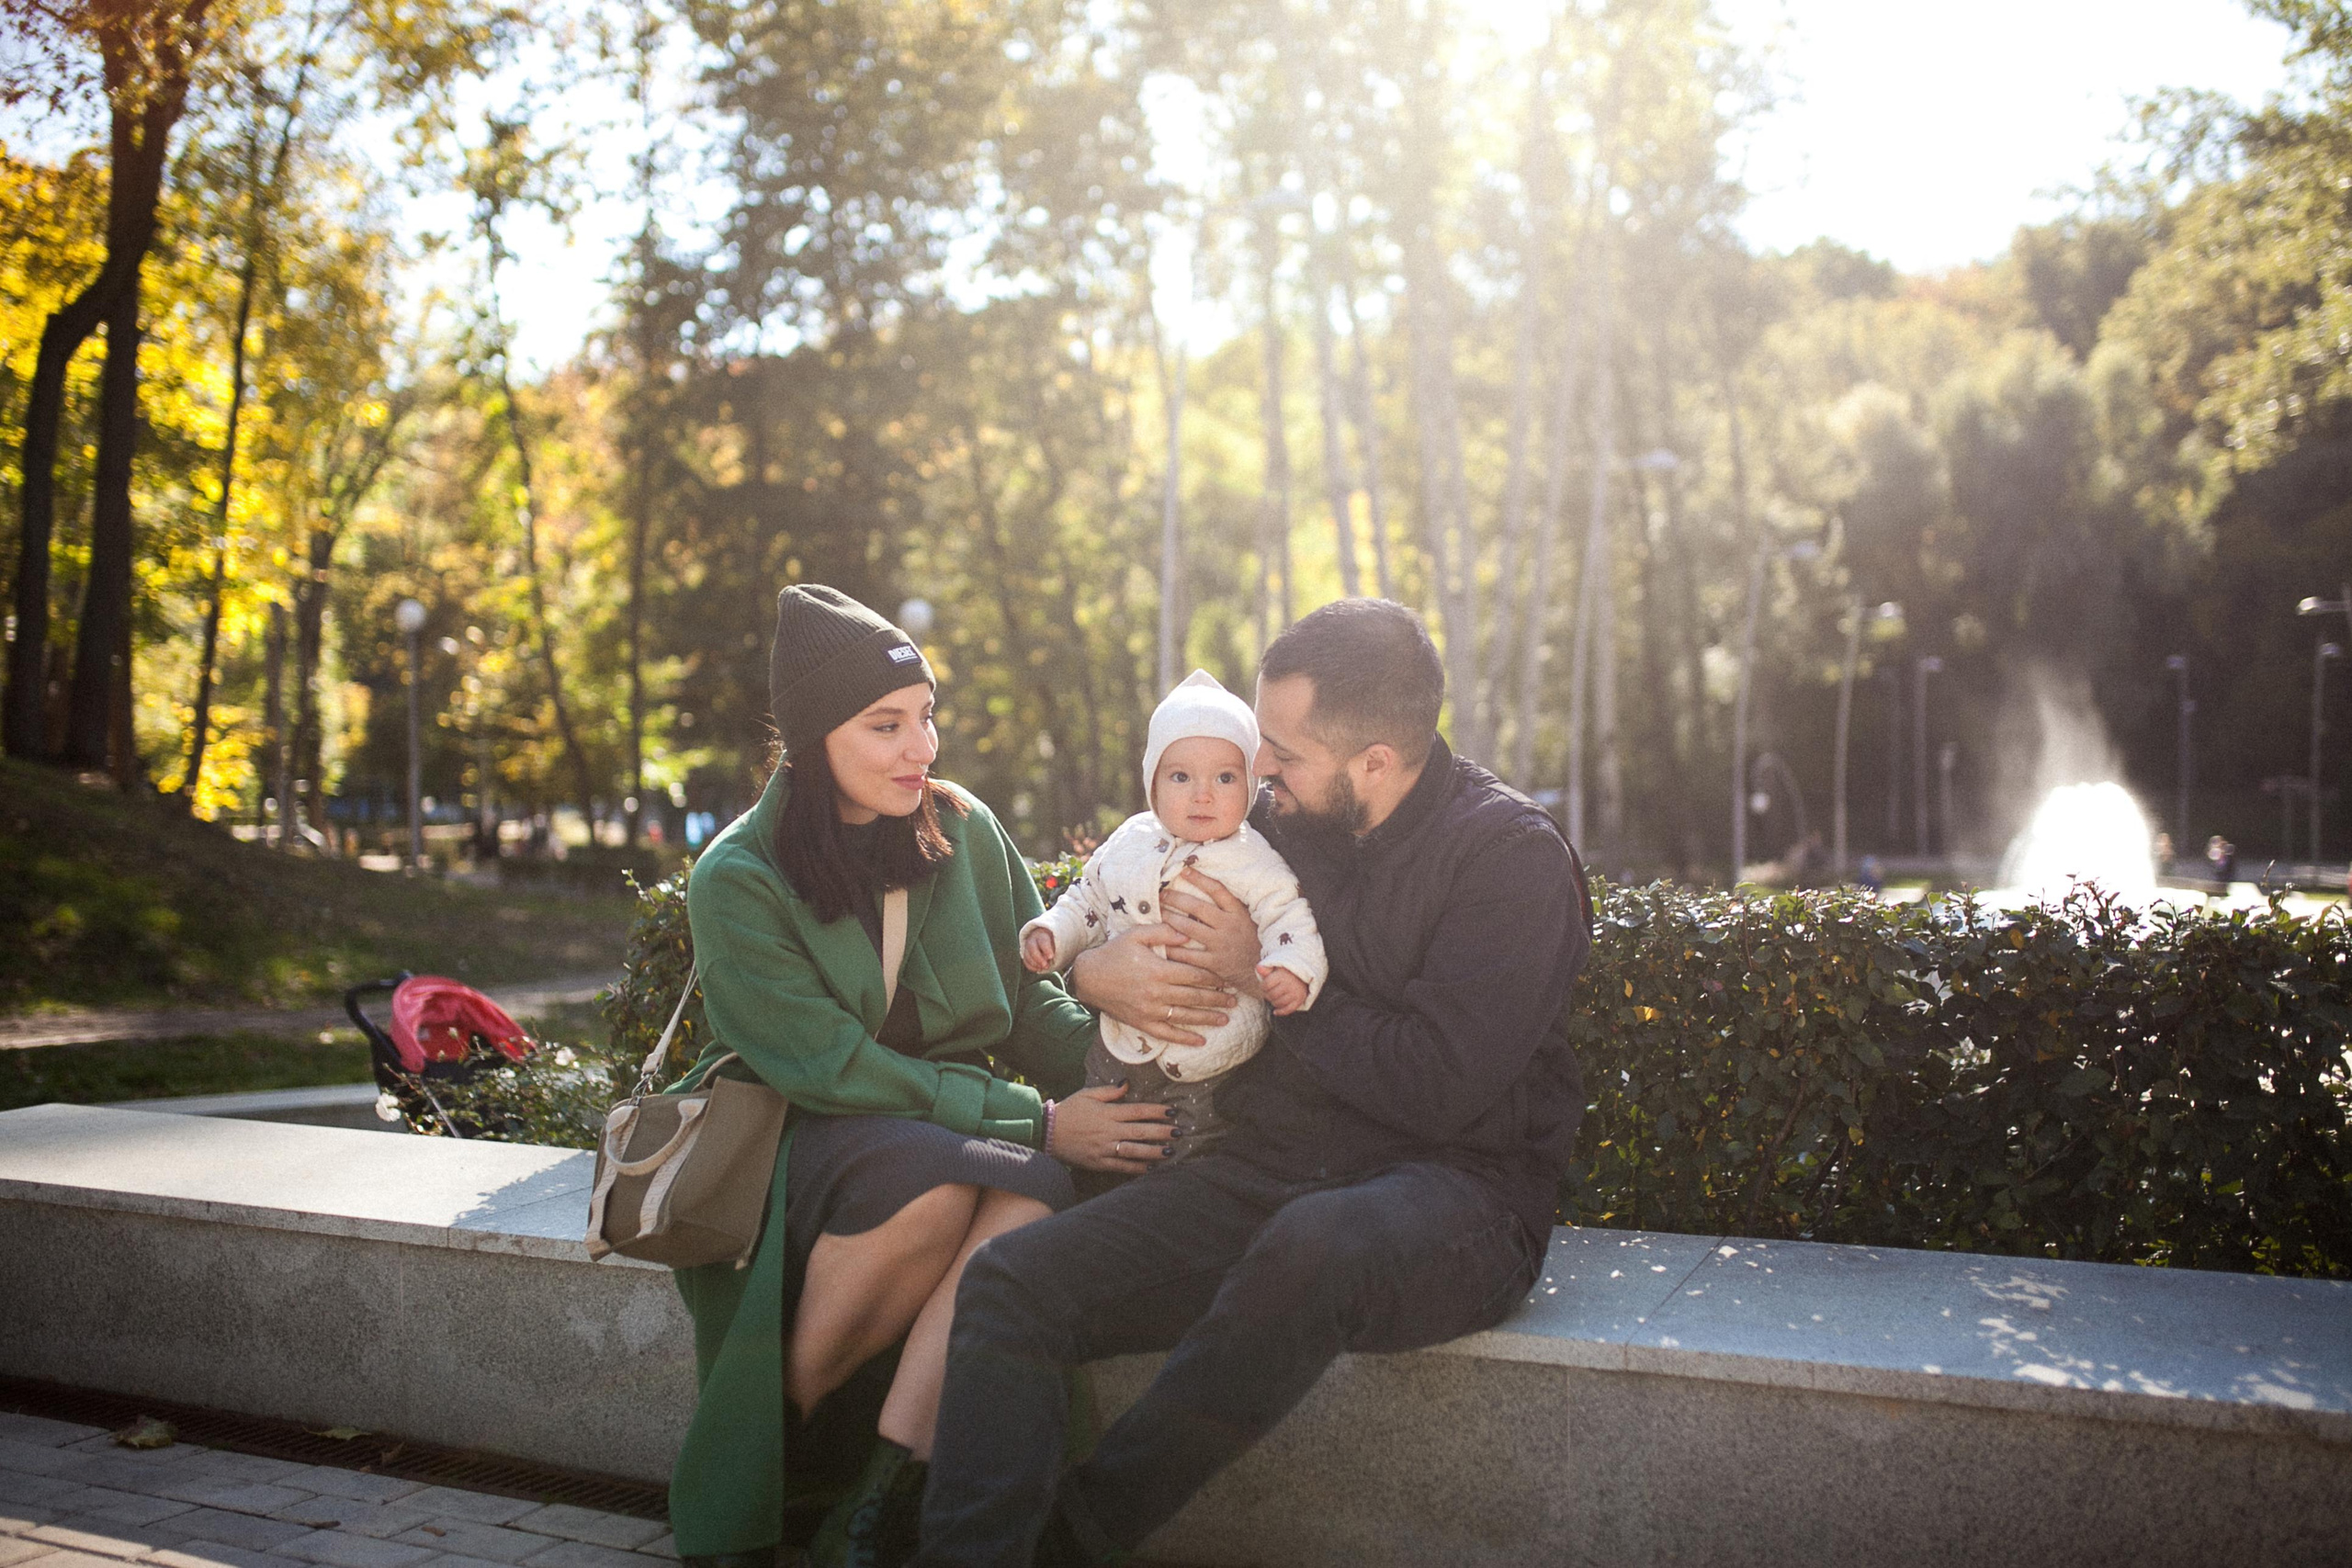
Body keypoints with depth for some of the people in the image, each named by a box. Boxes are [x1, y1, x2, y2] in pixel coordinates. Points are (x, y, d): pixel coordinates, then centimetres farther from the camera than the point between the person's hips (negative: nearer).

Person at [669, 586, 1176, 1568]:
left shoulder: (962, 831, 3)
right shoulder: (737, 882, -11)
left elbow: (1026, 1003, 7)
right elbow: (836, 1071, -17)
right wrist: (1039, 1122, -23)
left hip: (955, 1123, 4)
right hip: (795, 1154, -4)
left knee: (1035, 1189, -30)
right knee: (933, 1172, -35)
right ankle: (775, 1447, -14)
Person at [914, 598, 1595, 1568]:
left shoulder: (1513, 855, -7)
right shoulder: (1278, 825, 11)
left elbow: (1438, 1090, -17)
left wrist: (1266, 978, -8)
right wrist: (1092, 971, 0)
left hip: (1455, 1189, -6)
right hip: (1264, 1178, 6)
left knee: (1312, 1243, -41)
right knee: (1008, 1278, -16)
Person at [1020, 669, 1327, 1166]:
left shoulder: (1252, 861, -10)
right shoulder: (1129, 842, 5)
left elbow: (1291, 916, -15)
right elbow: (1088, 900, 17)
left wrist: (1294, 970, -34)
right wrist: (1049, 933, 2)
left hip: (1207, 1061, -5)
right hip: (1119, 1045, 5)